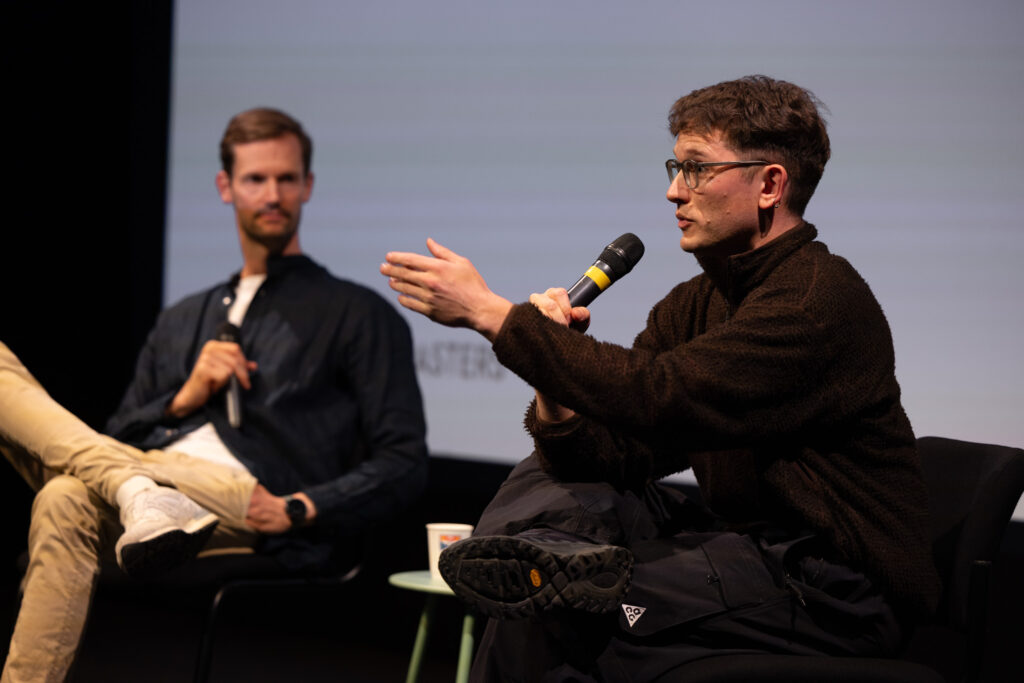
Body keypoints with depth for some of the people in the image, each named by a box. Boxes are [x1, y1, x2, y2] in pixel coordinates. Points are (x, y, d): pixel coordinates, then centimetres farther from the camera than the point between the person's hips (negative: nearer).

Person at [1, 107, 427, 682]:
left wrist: (300, 508, -10)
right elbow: (118, 439, 27)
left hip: (247, 508, -6)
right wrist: (184, 399, 8)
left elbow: (405, 465, 5)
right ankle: (139, 496, -38)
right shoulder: (183, 321, 33)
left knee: (66, 500, -30)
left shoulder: (360, 314, 14)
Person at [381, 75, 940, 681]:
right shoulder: (693, 305, 11)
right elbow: (616, 457, 4)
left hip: (836, 594, -9)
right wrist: (557, 402, -17)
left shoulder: (820, 297, -17)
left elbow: (658, 399, -27)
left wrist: (492, 312, -23)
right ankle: (546, 551, -21)